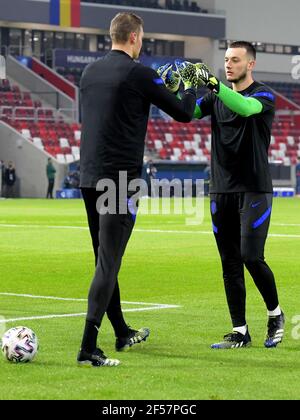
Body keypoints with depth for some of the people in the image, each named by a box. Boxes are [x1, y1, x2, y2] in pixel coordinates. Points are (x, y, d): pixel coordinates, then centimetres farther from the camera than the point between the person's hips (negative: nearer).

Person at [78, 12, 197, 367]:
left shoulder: (90, 72, 11)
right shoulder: (137, 74, -10)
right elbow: (183, 114, -3)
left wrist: (160, 85, 31)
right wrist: (189, 87, 17)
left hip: (88, 178, 8)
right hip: (121, 179, -8)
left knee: (106, 259, 18)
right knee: (108, 262, -9)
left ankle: (123, 333, 34)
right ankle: (88, 347, -15)